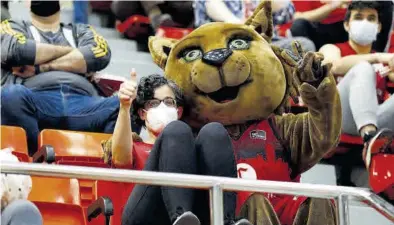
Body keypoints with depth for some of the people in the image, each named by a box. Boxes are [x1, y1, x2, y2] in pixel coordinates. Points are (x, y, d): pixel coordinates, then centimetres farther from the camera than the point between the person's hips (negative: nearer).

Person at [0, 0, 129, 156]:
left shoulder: (80, 32, 33)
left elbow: (101, 55, 8)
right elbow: (16, 50, 2)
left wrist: (40, 67, 2)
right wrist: (68, 50, 12)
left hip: (83, 105, 2)